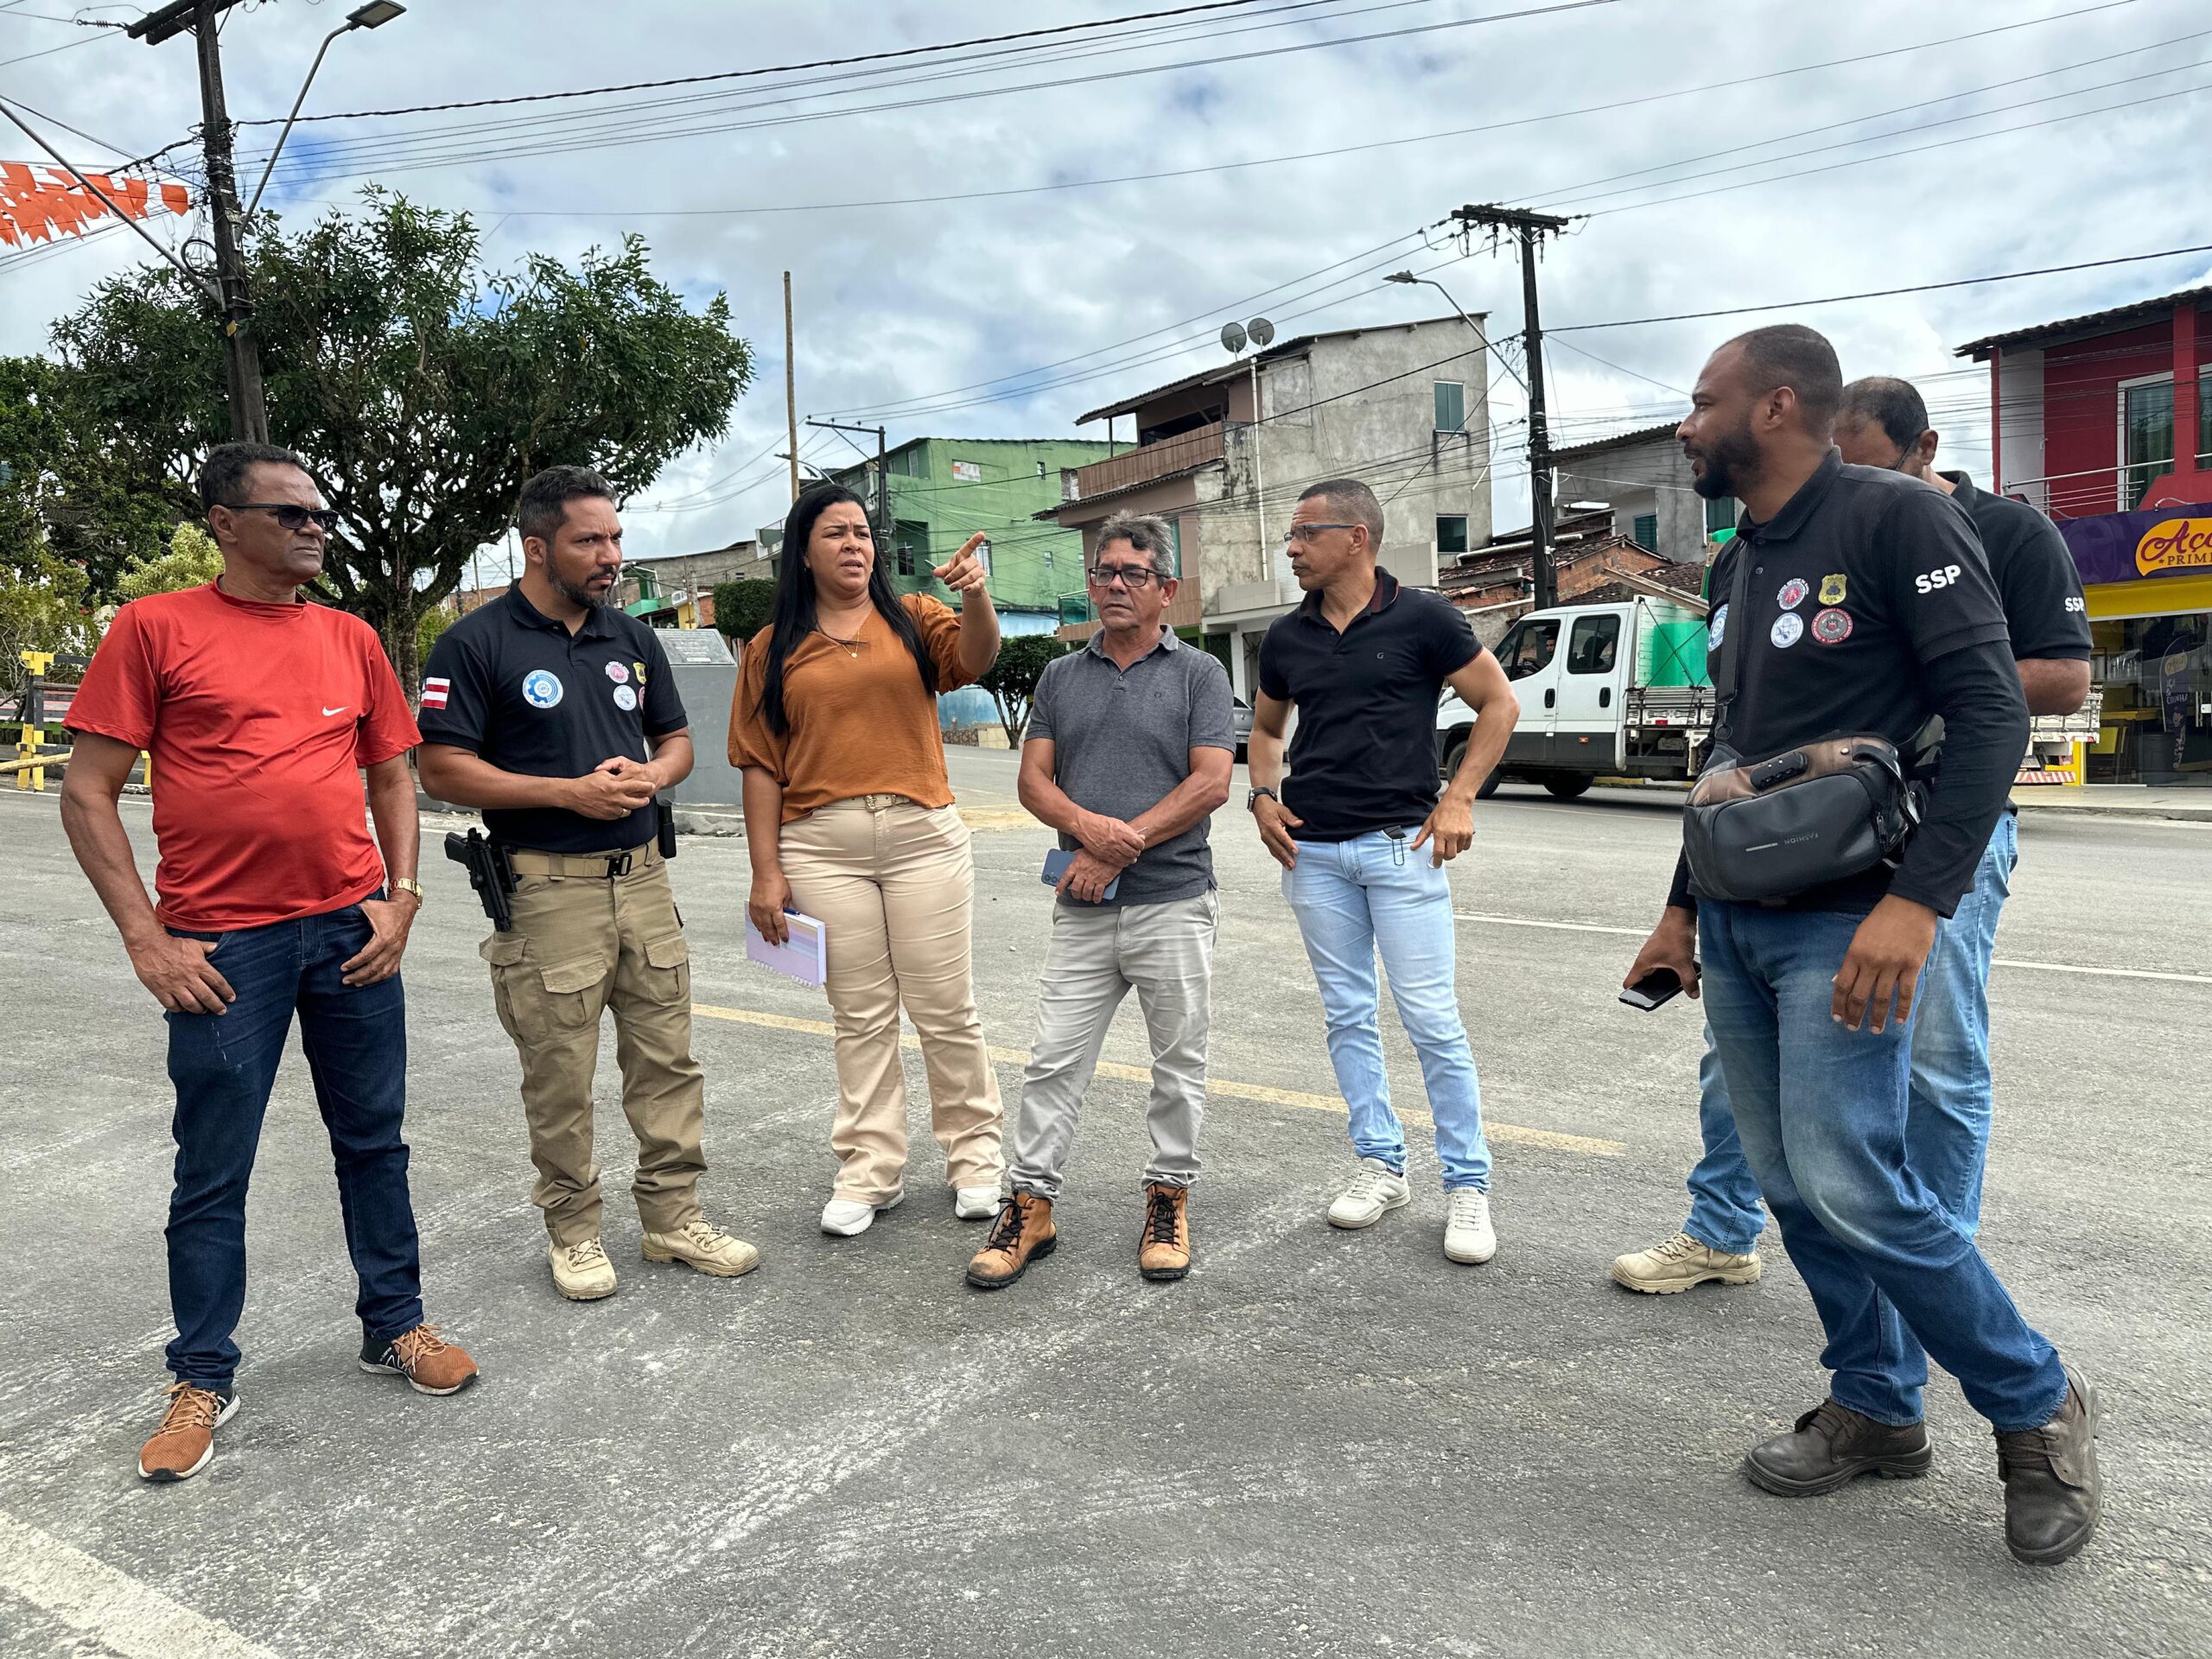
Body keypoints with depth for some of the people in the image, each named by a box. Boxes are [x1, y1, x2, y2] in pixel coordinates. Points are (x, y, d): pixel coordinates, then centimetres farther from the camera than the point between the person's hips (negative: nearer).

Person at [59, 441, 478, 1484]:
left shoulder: (351, 641, 9)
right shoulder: (156, 629, -2)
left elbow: (392, 777, 15)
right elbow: (87, 793, -3)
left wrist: (399, 896, 2)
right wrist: (146, 939, -9)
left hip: (351, 930, 4)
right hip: (222, 946, -3)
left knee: (373, 1139, 13)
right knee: (213, 1171, 7)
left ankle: (394, 1326, 30)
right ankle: (203, 1381, 23)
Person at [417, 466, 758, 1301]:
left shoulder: (632, 637, 11)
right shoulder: (475, 644, -6)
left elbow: (677, 739, 18)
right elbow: (442, 769, -9)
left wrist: (652, 775, -5)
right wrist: (569, 793, -16)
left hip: (644, 878, 5)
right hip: (548, 891, -5)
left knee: (669, 1060, 9)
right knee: (560, 1078, 4)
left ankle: (673, 1215, 23)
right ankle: (573, 1231, 22)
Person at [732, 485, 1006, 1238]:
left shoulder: (913, 618, 7)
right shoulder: (774, 649, 8)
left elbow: (977, 660, -12)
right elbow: (761, 766, 5)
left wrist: (976, 594, -32)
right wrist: (765, 873, 0)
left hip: (923, 835, 0)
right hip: (821, 846, 1)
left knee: (945, 1007, 6)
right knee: (860, 1016, 8)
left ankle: (974, 1157, 20)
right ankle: (870, 1170, 19)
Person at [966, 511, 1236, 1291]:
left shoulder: (1198, 673, 2)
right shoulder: (1060, 677, 13)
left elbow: (1211, 783, -8)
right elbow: (1034, 779, 7)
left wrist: (1120, 848, -14)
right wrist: (1088, 826, -15)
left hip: (1173, 903, -3)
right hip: (1082, 910, 3)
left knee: (1179, 1065, 7)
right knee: (1053, 1062, 4)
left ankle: (1169, 1198, 22)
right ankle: (1030, 1205, 13)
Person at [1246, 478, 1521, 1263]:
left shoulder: (1421, 619, -5)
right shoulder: (1287, 637, 9)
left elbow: (1499, 703, 1)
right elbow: (1267, 726, 24)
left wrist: (1458, 799, -7)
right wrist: (1264, 795, 6)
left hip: (1400, 845, -5)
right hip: (1314, 852, 5)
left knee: (1433, 1020, -4)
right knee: (1348, 1016, 10)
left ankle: (1468, 1184, 8)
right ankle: (1381, 1163, 23)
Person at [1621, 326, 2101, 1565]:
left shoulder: (1897, 518, -9)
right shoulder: (1740, 564, 16)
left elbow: (1992, 712, -16)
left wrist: (1917, 901, -26)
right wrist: (1685, 906, 21)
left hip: (1847, 925, -8)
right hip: (1740, 925, 8)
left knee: (1851, 1185, -11)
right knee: (1794, 1185, 10)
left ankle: (2039, 1407, 11)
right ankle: (1878, 1413, 26)